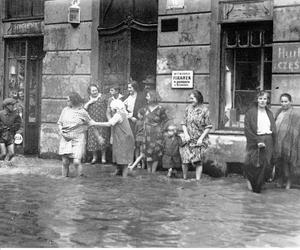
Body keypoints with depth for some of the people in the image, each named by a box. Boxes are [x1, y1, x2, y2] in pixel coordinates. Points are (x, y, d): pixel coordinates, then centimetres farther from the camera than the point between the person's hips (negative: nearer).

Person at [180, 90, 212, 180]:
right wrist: (186, 134, -7)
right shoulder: (188, 108, 4)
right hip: (188, 139, 3)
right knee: (185, 159, -2)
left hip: (199, 140, -2)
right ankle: (184, 179, 15)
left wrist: (201, 138, -12)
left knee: (198, 161, -1)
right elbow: (184, 123, 8)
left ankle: (197, 180, 7)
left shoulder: (204, 110, -7)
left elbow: (208, 127, -5)